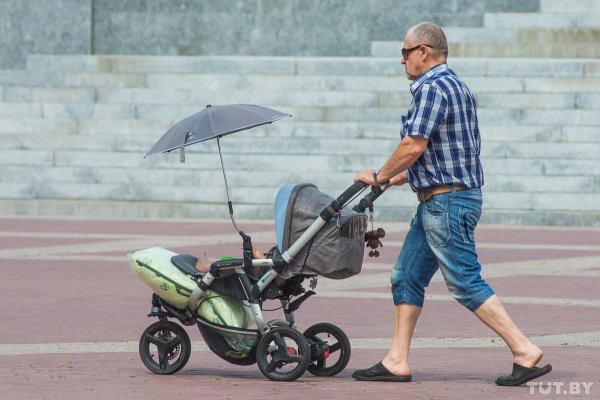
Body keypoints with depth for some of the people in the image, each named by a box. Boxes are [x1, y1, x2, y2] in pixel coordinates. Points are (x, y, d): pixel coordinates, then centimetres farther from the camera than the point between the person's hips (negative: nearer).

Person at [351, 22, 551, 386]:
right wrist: (398, 178, 23)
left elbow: (414, 146, -20)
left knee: (466, 283, -10)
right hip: (437, 203, 11)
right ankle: (397, 362, 13)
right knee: (407, 277, 12)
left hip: (447, 202, -11)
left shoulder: (432, 88, -15)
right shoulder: (455, 86, 18)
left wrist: (379, 177, -5)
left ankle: (526, 352, -11)